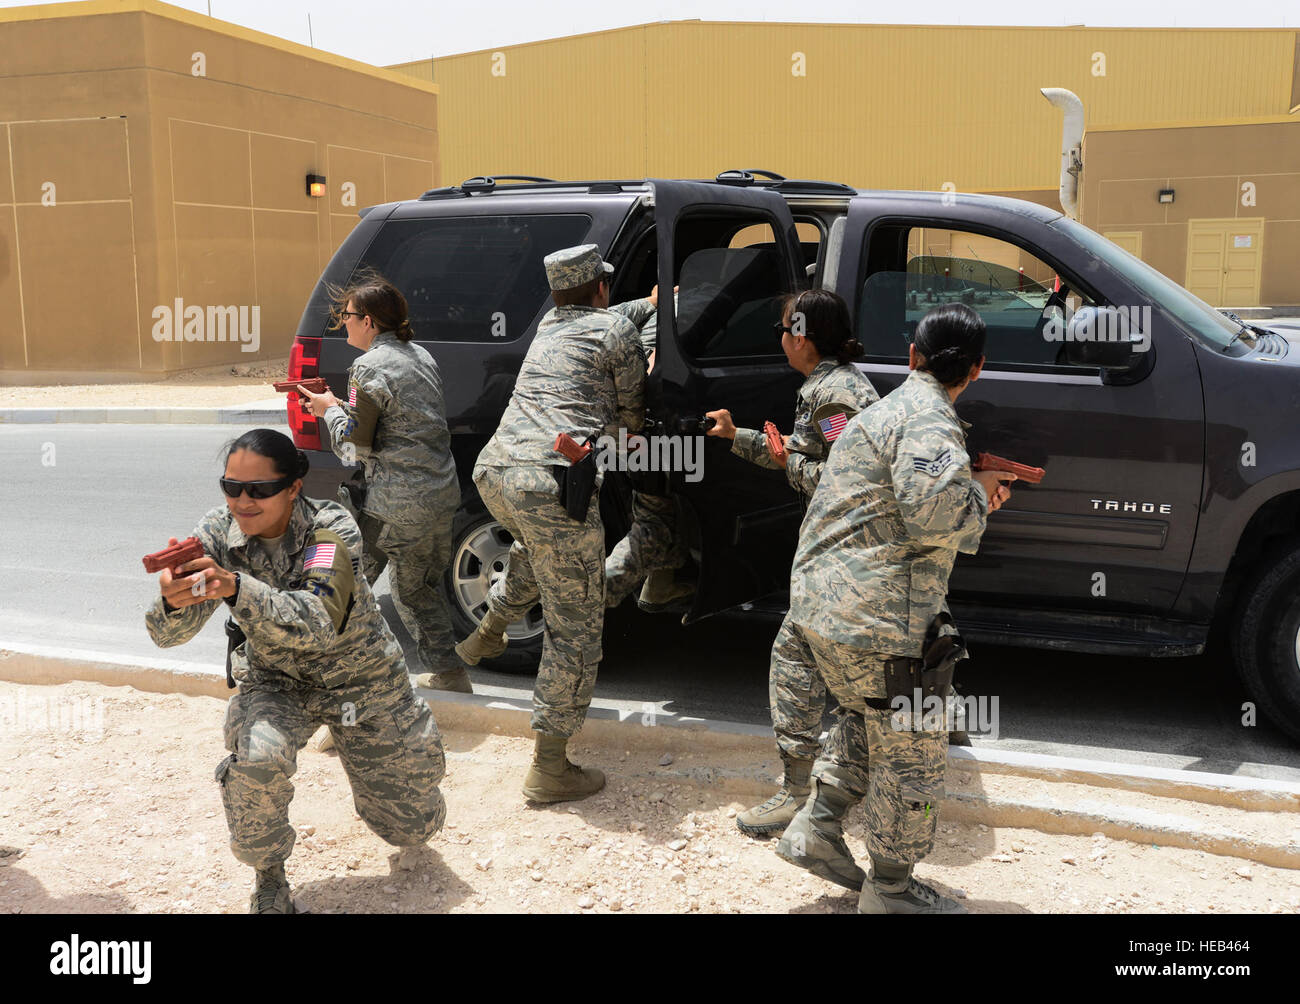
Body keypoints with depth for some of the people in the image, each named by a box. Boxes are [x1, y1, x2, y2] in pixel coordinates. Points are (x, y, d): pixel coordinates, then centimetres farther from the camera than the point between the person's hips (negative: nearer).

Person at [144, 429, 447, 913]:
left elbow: (318, 626, -43)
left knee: (413, 828, 9)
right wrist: (174, 601, -48)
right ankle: (268, 874, -5)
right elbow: (168, 634, -24)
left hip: (362, 679, -1)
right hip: (275, 682, 1)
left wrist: (236, 588, -57)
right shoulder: (218, 532, -18)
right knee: (257, 754, -35)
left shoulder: (331, 528, -28)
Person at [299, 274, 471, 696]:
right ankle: (448, 673, 24)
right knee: (417, 585, 21)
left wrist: (330, 410, 3)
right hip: (442, 495, 9)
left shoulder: (368, 368, -13)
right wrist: (344, 406, 16)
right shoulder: (421, 356, 13)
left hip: (395, 506, -8)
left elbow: (355, 447, -13)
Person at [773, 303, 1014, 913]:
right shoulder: (931, 422, -13)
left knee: (869, 720, 29)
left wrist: (976, 487, 18)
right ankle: (891, 890, 18)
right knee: (910, 749, 4)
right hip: (872, 617, -10)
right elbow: (937, 517, -26)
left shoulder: (889, 410, 20)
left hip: (819, 600, 10)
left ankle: (815, 830, 29)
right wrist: (979, 493, -5)